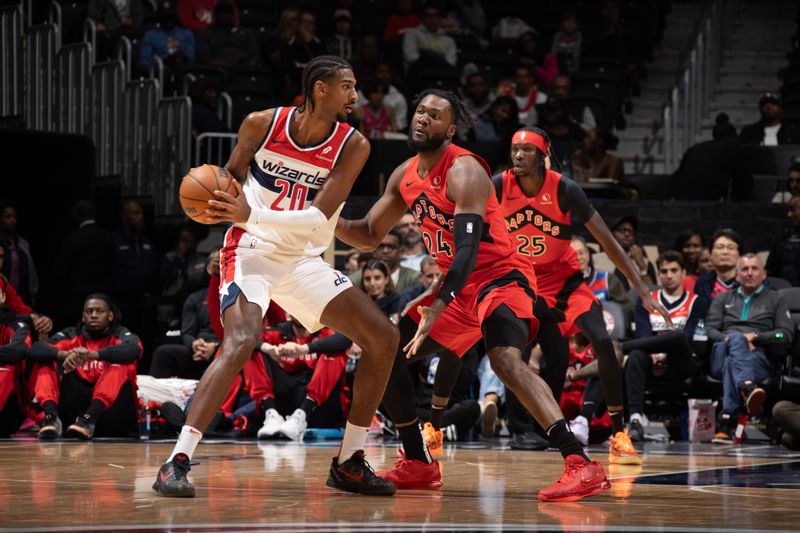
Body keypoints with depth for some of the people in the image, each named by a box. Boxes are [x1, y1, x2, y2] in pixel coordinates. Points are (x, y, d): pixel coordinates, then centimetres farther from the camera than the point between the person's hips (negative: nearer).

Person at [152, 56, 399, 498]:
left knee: (383, 338, -3)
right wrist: (218, 200, -15)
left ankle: (349, 464, 8)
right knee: (241, 341, -30)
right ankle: (177, 462, -29)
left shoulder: (352, 146, -8)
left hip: (303, 259, 4)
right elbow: (233, 174, 9)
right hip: (252, 250, -4)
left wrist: (252, 215, -31)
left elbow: (318, 219, -18)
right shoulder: (262, 125, -9)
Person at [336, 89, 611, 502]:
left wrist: (438, 306, -43)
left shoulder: (463, 172, -20)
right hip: (458, 286, 9)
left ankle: (581, 465, -43)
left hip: (501, 278, -9)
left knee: (505, 359, -34)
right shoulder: (406, 176, 7)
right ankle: (418, 465, 19)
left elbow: (467, 248, -31)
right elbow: (369, 235, 16)